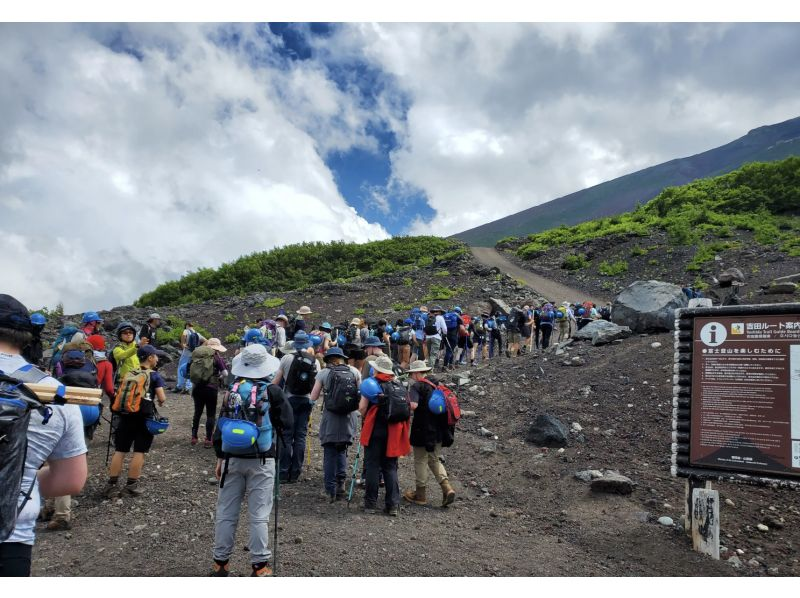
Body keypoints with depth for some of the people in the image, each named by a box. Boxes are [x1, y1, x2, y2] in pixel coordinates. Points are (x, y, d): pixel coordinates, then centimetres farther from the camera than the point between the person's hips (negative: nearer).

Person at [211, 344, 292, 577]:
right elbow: (287, 423, -3)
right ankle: (259, 566, 8)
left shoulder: (233, 391, 0)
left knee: (226, 512, 12)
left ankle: (220, 562, 22)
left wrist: (220, 457, 11)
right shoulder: (273, 391, -8)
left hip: (232, 458, 3)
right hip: (261, 461, -3)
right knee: (259, 515, 3)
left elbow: (221, 426, 3)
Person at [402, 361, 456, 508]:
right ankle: (447, 487, 3)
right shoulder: (436, 385, 9)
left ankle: (421, 494, 16)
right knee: (435, 460, 18)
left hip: (422, 430, -6)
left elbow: (413, 405, -27)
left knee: (420, 461, 7)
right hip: (438, 430, 7)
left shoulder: (416, 386, -11)